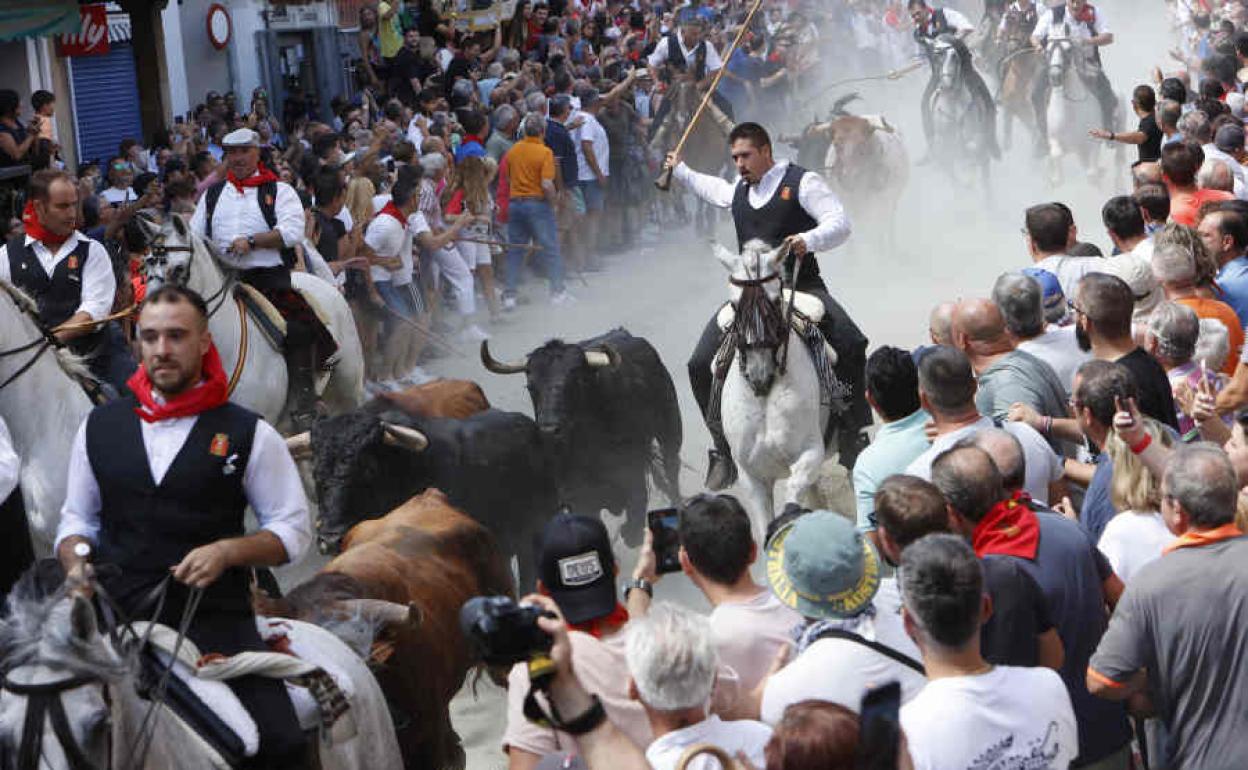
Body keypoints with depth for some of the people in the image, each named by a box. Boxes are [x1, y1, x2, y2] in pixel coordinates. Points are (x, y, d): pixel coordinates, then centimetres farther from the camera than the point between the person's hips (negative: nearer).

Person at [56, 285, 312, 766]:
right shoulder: (100, 426, 15)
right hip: (115, 615, 2)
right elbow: (78, 518, 23)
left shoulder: (249, 434, 6)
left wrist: (226, 551, -11)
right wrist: (76, 564, 2)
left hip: (214, 618, -2)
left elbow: (294, 531, 6)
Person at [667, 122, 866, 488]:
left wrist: (808, 240, -28)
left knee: (851, 344, -28)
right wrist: (680, 171, 50)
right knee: (701, 364, -9)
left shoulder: (802, 181, -2)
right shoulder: (738, 190, 17)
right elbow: (714, 189, 42)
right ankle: (724, 450, 3)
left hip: (801, 285, -4)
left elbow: (840, 224, -11)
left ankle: (852, 436, -17)